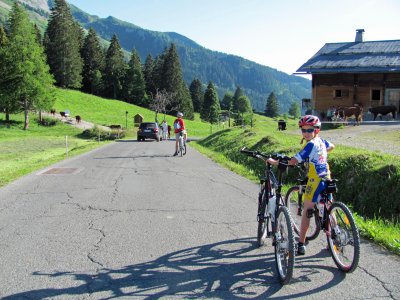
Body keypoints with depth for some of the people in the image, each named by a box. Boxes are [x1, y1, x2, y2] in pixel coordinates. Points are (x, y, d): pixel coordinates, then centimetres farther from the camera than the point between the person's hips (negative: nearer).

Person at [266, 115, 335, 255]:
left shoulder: (310, 145, -16)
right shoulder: (321, 141, 8)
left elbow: (293, 161, -21)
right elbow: (332, 146, 32)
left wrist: (274, 162, -14)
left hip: (315, 182, -8)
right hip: (327, 180, 8)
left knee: (307, 212, 0)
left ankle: (301, 245, 4)